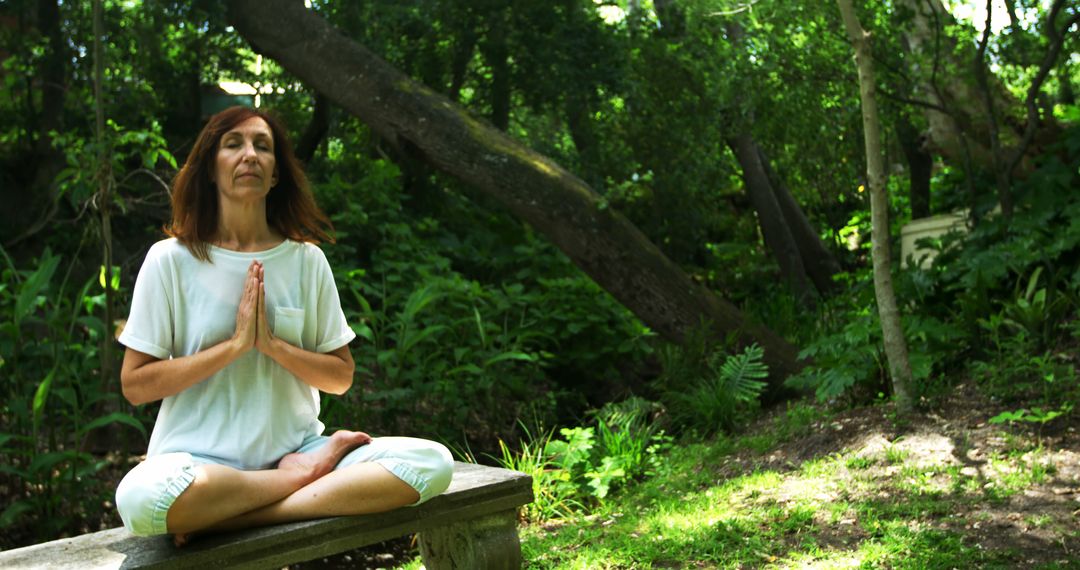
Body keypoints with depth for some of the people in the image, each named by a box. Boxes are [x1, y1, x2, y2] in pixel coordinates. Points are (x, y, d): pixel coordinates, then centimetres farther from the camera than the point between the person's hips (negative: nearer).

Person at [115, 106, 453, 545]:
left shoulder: (306, 259, 6)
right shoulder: (170, 259, -1)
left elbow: (341, 377, 6)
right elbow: (135, 385, -4)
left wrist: (271, 343, -11)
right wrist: (234, 344, -13)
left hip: (296, 447, 3)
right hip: (200, 457, -2)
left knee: (432, 462, -21)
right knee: (142, 497, -38)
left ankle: (227, 521, -20)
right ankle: (304, 474, -12)